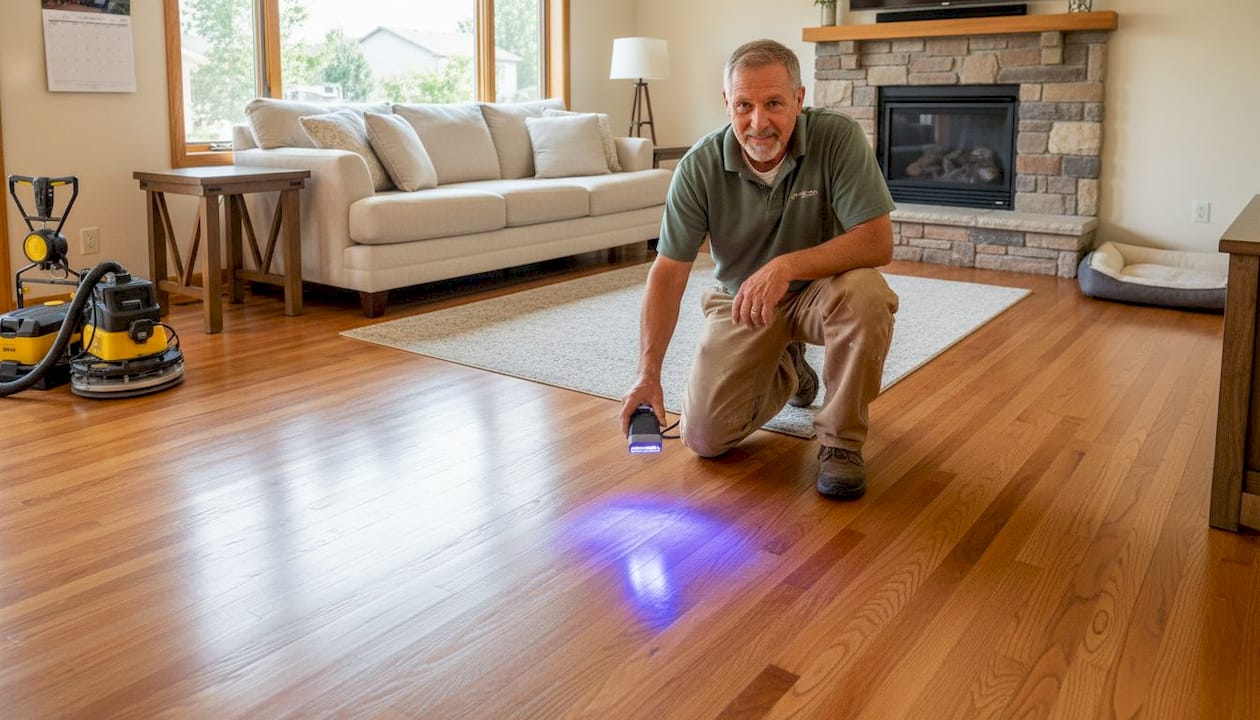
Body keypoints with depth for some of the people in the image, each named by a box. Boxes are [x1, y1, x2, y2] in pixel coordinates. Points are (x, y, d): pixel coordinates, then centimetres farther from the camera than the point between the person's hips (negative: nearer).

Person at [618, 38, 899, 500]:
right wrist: (648, 373, -27)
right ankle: (787, 369, 25)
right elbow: (668, 273, -18)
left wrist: (787, 265, -41)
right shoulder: (700, 167, -18)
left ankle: (841, 438, -12)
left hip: (818, 290, -1)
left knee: (865, 293, -37)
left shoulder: (837, 137, -22)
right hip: (739, 301, 2)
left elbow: (877, 242, -27)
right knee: (704, 437, -7)